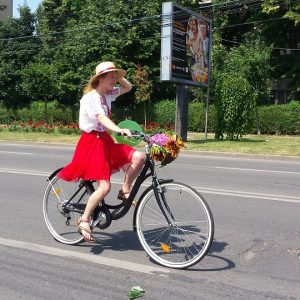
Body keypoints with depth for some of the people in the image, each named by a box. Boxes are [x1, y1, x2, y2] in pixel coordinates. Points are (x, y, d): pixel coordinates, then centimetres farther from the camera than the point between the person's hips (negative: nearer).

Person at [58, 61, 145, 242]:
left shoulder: (107, 94, 8)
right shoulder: (91, 97, -16)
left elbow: (128, 87, 21)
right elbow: (102, 118, -33)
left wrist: (118, 77, 3)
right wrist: (120, 130, -49)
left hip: (105, 140, 8)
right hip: (92, 141, -8)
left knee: (139, 157, -12)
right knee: (105, 187, -15)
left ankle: (125, 191, 4)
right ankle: (84, 220, 2)